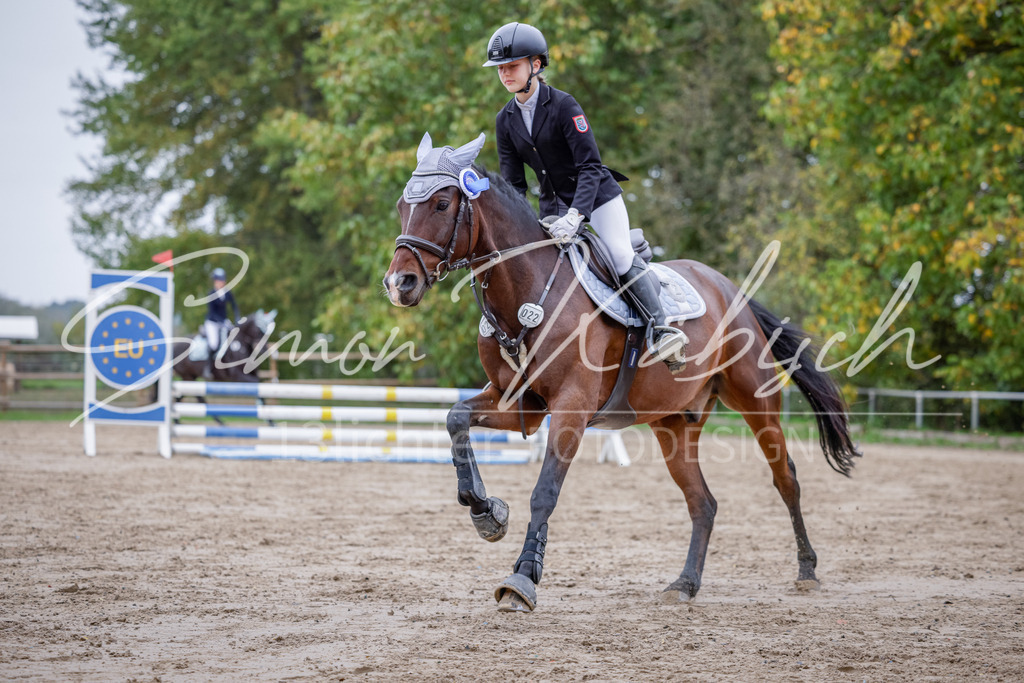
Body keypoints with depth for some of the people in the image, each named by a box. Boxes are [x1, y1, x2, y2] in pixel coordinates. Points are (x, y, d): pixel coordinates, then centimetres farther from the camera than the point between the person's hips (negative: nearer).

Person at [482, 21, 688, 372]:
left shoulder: (563, 106, -17)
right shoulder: (505, 120, 1)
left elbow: (589, 166, -22)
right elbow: (513, 182, 4)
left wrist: (575, 215, -35)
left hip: (597, 196, -6)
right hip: (553, 205, 6)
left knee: (622, 259, -20)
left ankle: (662, 330, -19)